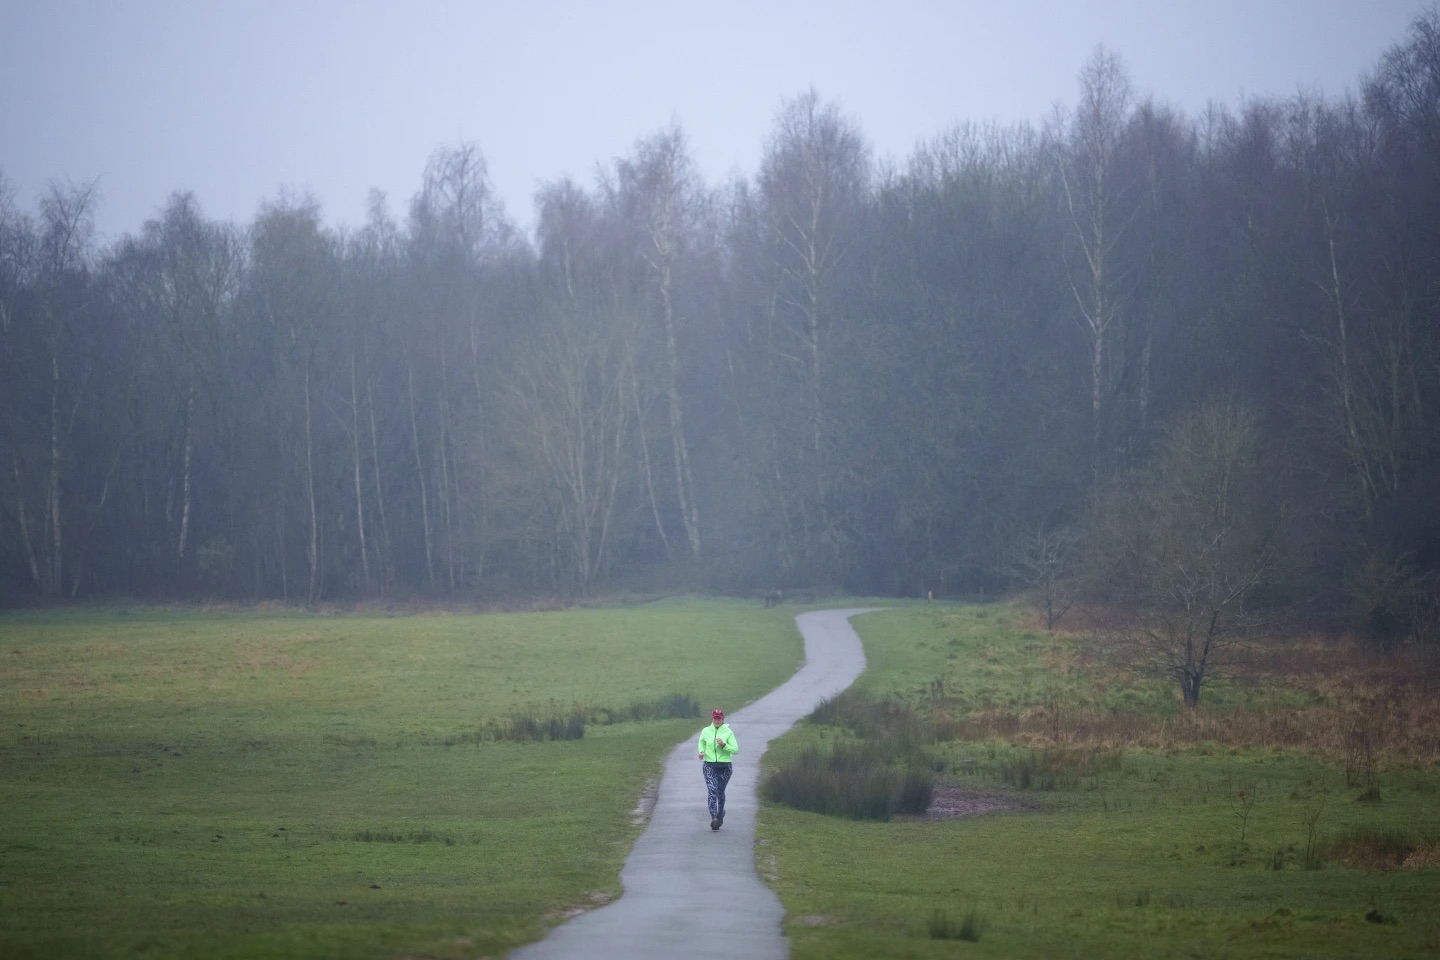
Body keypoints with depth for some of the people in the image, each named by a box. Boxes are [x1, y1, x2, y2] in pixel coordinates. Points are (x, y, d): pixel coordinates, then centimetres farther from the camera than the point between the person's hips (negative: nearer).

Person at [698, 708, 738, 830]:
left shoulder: (728, 733, -3)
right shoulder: (706, 731, 3)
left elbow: (735, 750, -4)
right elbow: (701, 742, 24)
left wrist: (724, 745, -19)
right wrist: (701, 751, 4)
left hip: (724, 766, 0)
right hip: (709, 766, 0)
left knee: (720, 792, 13)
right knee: (712, 790, -16)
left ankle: (720, 814, 39)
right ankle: (714, 818, -24)